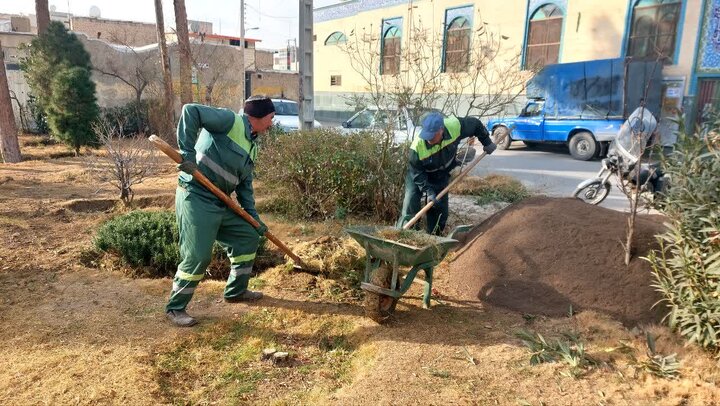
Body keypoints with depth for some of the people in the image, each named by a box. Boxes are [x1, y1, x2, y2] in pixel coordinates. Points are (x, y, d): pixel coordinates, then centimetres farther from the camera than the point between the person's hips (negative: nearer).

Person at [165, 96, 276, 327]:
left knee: (249, 236, 15)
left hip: (221, 202, 10)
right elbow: (191, 111, -21)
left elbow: (245, 184, 19)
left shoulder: (251, 146, 16)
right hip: (196, 197, -9)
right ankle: (175, 308, 12)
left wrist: (254, 217, 14)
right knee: (198, 256, -10)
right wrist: (187, 152, -25)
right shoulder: (230, 120, -10)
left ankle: (236, 291, 32)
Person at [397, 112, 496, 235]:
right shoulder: (417, 146, -38)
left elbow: (476, 124, -11)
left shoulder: (455, 126, -32)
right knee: (411, 199, -19)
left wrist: (487, 142, -1)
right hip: (419, 173, -3)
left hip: (441, 174, 3)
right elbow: (416, 173, -25)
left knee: (440, 207, 4)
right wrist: (429, 191, -31)